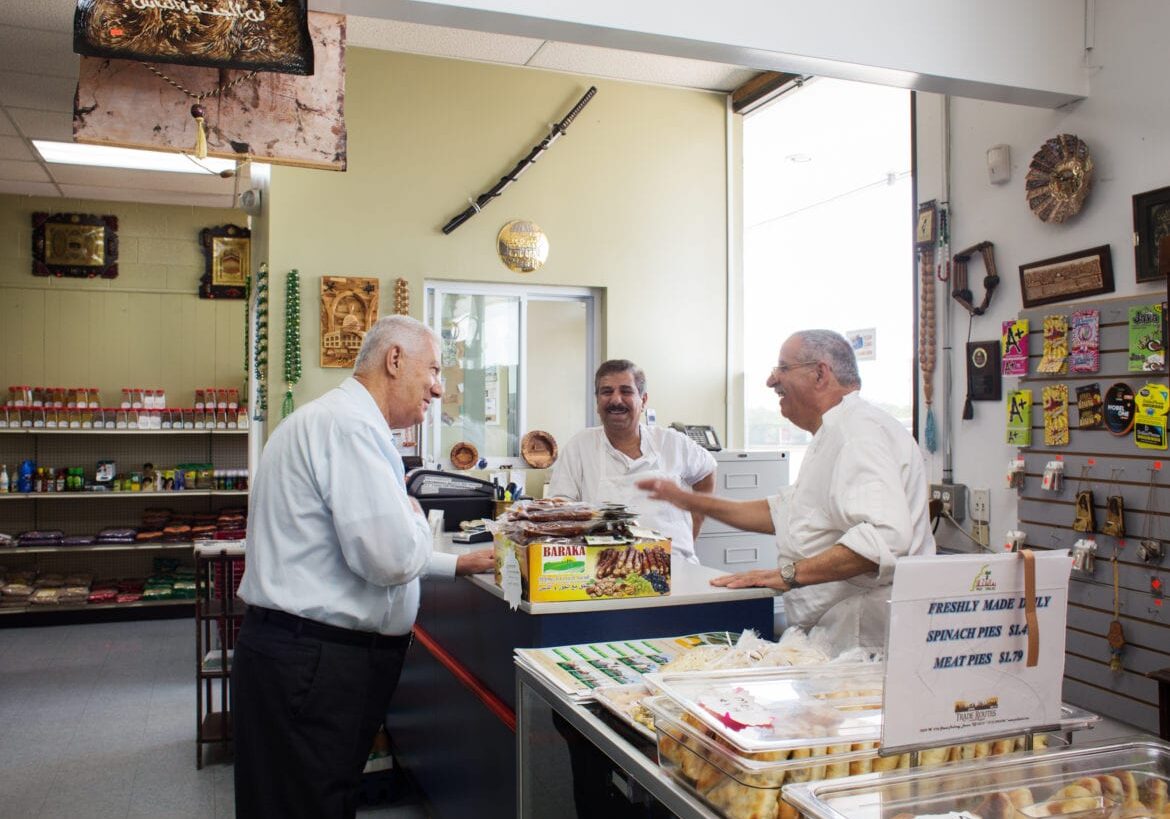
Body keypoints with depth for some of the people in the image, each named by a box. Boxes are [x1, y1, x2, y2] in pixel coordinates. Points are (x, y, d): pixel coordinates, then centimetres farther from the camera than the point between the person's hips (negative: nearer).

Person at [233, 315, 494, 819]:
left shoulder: (335, 417, 16)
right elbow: (393, 558, -26)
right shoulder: (348, 424, -19)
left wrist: (455, 566, 24)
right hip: (314, 664, -10)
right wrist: (415, 514, -4)